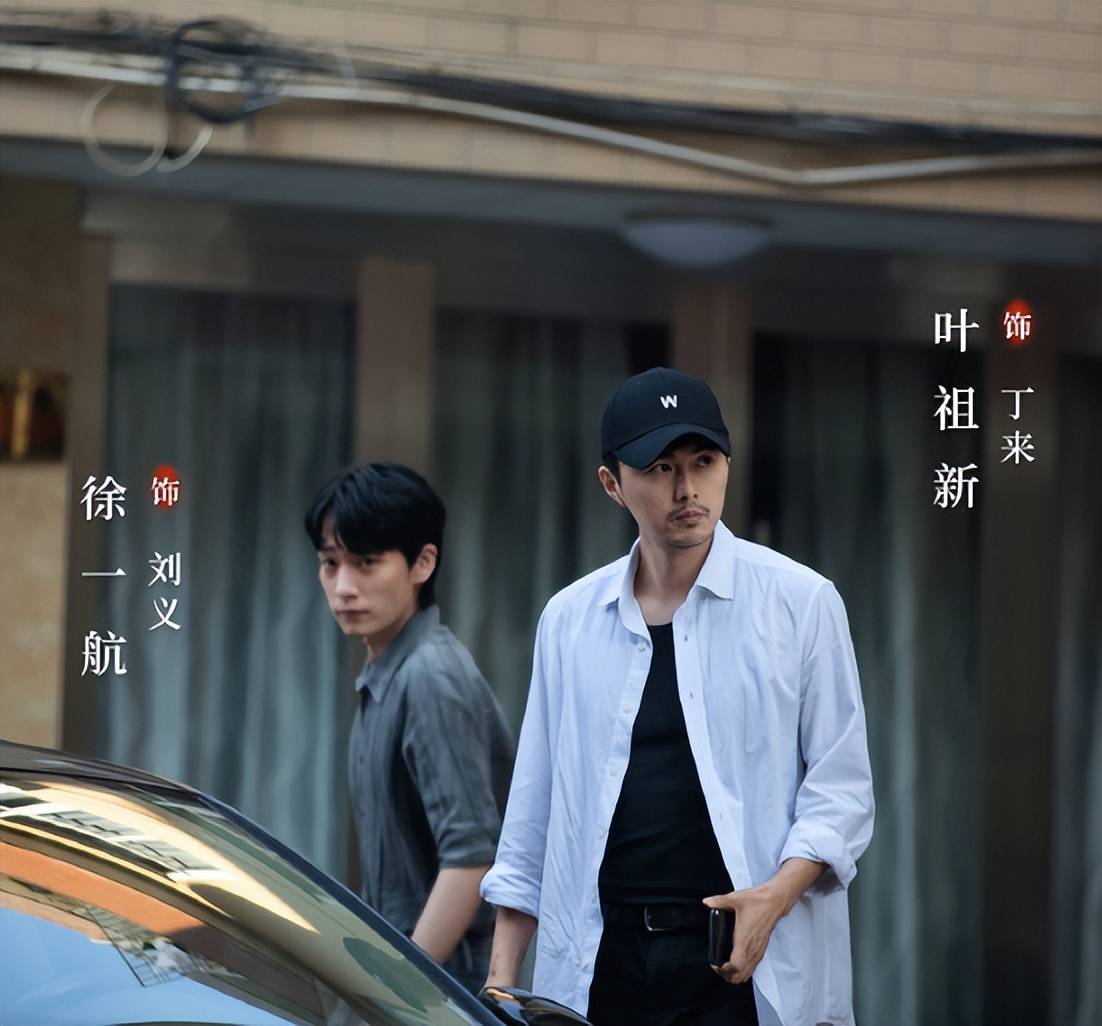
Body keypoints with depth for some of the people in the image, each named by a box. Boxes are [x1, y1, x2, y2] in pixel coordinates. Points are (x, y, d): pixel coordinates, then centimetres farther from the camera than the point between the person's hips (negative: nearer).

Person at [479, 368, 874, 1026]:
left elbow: (842, 784, 0)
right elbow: (535, 807, 15)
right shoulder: (570, 619, 12)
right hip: (599, 969, 3)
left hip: (748, 970, -3)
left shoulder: (802, 601, 2)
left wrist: (777, 896, -16)